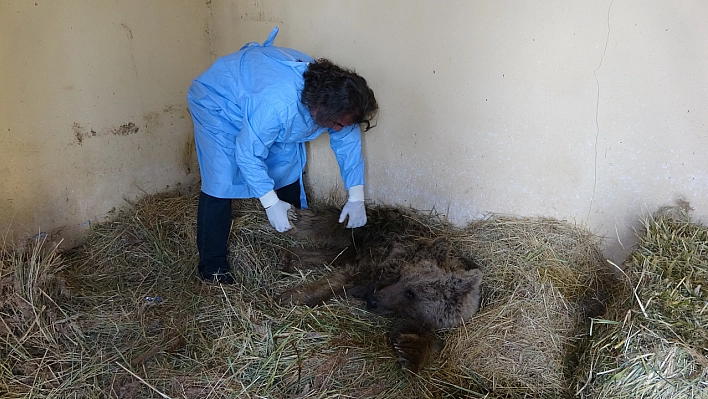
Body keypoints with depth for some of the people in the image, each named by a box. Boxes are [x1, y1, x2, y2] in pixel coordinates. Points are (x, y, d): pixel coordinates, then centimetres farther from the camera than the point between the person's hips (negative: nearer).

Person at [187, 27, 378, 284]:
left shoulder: (331, 94, -21)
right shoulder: (277, 104, -43)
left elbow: (348, 141, -8)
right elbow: (247, 152, -33)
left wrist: (356, 197, -10)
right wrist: (271, 203, -28)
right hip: (217, 101, -7)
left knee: (288, 167, 4)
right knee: (221, 181, -17)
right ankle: (212, 264, -4)